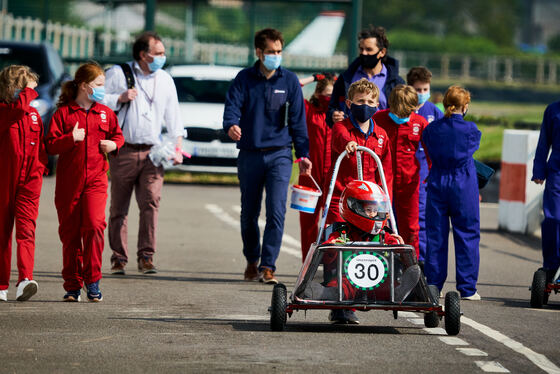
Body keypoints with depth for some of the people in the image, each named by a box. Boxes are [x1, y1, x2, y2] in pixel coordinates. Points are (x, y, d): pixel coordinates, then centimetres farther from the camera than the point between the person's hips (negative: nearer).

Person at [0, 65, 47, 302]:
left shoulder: (33, 113, 15)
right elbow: (19, 108, -24)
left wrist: (41, 166, 6)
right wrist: (29, 92, -7)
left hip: (29, 181, 3)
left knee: (26, 229, -12)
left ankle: (25, 280, -25)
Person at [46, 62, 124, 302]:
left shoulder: (105, 113, 12)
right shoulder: (63, 113, 2)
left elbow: (118, 136, 24)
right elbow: (51, 145, -3)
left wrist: (114, 144, 2)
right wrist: (70, 139, -19)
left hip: (96, 180, 1)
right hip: (68, 182, -1)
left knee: (94, 225, -16)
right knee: (70, 233, 2)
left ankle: (93, 280, -5)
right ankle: (73, 285, 11)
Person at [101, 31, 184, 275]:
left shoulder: (165, 80, 16)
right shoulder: (118, 74, 4)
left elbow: (173, 117, 18)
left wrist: (178, 147, 9)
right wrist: (120, 98, -12)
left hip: (152, 153, 2)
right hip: (123, 151, -2)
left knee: (151, 203, -11)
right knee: (119, 208, 0)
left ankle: (146, 257, -8)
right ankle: (118, 259, 7)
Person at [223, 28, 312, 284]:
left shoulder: (290, 81, 5)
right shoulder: (244, 79, 3)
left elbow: (297, 120, 7)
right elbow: (232, 106, -7)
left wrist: (303, 154, 3)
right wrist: (231, 126, -30)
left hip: (279, 155, -1)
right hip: (249, 154, 1)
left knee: (276, 211, -14)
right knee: (249, 213, 9)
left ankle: (268, 266, -14)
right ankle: (252, 262, 27)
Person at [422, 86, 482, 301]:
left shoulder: (431, 129, 0)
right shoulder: (470, 129, -8)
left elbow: (429, 155, 10)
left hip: (437, 185, 3)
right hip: (464, 186, -3)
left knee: (436, 236, 8)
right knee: (467, 235, 4)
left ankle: (434, 286, 9)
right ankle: (467, 288, 2)